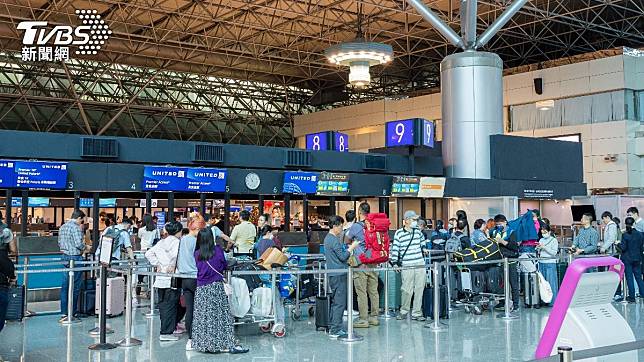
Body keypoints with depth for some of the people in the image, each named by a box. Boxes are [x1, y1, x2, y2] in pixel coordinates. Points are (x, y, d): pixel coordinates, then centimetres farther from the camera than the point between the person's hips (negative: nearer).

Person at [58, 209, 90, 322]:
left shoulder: (62, 227, 13)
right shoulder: (76, 228, -14)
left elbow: (59, 243, 18)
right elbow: (79, 244, -20)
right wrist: (86, 247, -2)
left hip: (64, 257, 8)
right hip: (75, 258, -8)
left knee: (65, 285, 9)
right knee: (75, 286, 0)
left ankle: (64, 313, 10)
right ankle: (72, 313, 4)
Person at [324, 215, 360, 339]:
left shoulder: (328, 238, 14)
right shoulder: (334, 240, -17)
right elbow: (342, 257, -16)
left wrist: (349, 246, 16)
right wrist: (352, 247, -6)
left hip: (333, 274, 10)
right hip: (338, 274, -10)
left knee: (335, 301, 16)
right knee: (340, 303, -7)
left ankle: (332, 327, 21)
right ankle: (335, 331, -6)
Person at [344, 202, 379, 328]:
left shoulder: (355, 226, -10)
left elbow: (346, 241, 5)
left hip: (360, 263, -5)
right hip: (373, 263, 5)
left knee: (361, 292, -1)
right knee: (373, 291, 12)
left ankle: (363, 319, 2)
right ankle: (374, 317, 19)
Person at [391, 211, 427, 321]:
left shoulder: (418, 231, 10)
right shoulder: (399, 233, -3)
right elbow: (395, 249, -2)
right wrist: (394, 262, -5)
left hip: (420, 264, 4)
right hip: (407, 266, -4)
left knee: (419, 289, 3)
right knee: (407, 290, -5)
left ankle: (416, 313, 11)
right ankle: (403, 311, 15)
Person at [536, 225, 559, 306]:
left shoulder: (554, 240, -1)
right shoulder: (541, 240, 14)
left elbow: (554, 253, -10)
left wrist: (544, 247, -14)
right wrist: (538, 248, -2)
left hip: (550, 263, -5)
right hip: (541, 263, 5)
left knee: (551, 282, -4)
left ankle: (552, 301, 0)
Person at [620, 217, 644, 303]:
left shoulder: (625, 235, -13)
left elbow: (623, 248, -14)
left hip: (627, 259, -3)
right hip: (637, 259, 3)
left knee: (629, 277, 2)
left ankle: (632, 297, 4)